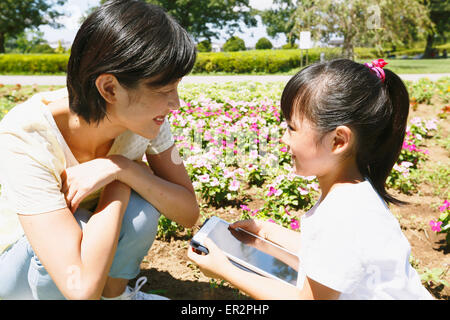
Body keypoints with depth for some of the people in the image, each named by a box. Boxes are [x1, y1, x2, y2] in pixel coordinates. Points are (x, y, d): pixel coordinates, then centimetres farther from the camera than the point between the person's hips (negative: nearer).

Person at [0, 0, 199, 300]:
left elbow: (189, 213, -19)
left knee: (140, 214, -27)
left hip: (95, 236, 4)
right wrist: (120, 184, -31)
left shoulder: (144, 117, -21)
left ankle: (116, 292, 4)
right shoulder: (25, 138, -35)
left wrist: (122, 167, -33)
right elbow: (82, 287, -40)